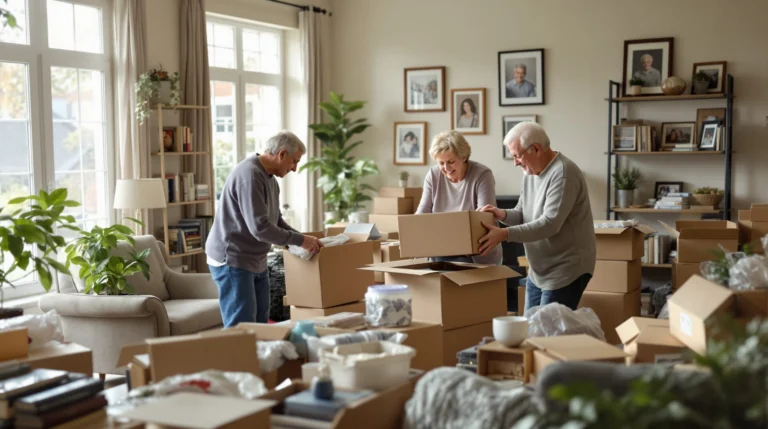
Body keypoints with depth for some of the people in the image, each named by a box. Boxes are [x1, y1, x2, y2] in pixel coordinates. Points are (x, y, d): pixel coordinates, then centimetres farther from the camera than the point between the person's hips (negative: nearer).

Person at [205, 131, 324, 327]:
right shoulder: (249, 175, -22)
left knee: (261, 324, 12)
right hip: (232, 261, -10)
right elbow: (260, 227, -27)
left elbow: (276, 220, 18)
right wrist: (299, 240, -18)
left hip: (256, 262, 10)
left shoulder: (269, 178, 12)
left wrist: (303, 238, 3)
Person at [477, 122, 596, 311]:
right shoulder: (530, 173, 9)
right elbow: (523, 215, 13)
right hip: (538, 271, 9)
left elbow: (550, 223, -28)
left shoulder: (563, 173, -21)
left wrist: (505, 234, -33)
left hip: (565, 271, -9)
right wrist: (503, 215, -9)